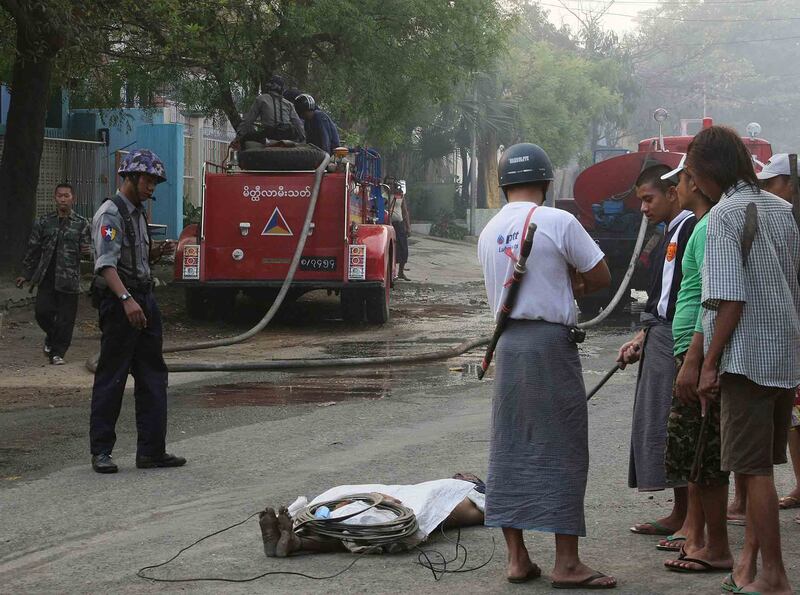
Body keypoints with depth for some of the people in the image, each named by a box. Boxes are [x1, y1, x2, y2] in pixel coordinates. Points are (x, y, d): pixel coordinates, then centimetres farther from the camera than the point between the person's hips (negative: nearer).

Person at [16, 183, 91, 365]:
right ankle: (52, 337, 25)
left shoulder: (81, 223, 4)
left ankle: (58, 352, 11)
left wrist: (87, 250, -21)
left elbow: (87, 246, 4)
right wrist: (26, 274, 12)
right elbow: (33, 249, 12)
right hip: (47, 277, 1)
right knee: (42, 312, -4)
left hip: (69, 279, -1)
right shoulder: (44, 222, 8)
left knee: (65, 318, -1)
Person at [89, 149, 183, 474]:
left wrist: (158, 252, 7)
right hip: (119, 302, -9)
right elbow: (106, 264, -24)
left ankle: (151, 450, 11)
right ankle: (101, 451, 4)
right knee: (111, 377, -3)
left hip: (144, 299, 9)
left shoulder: (138, 212, 17)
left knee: (153, 375, 8)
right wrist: (126, 299, -36)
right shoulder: (110, 213, -12)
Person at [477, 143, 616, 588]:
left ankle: (517, 558, 12)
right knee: (561, 450, -2)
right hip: (551, 340, -6)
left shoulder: (489, 232, 9)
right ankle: (567, 563, -1)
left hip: (507, 343, 6)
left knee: (510, 449, 10)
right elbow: (601, 277, -4)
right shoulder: (558, 222, -10)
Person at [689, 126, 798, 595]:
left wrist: (709, 364, -13)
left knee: (755, 468, -2)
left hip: (746, 357, -8)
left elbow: (730, 299, -18)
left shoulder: (725, 214, -12)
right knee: (762, 464, 14)